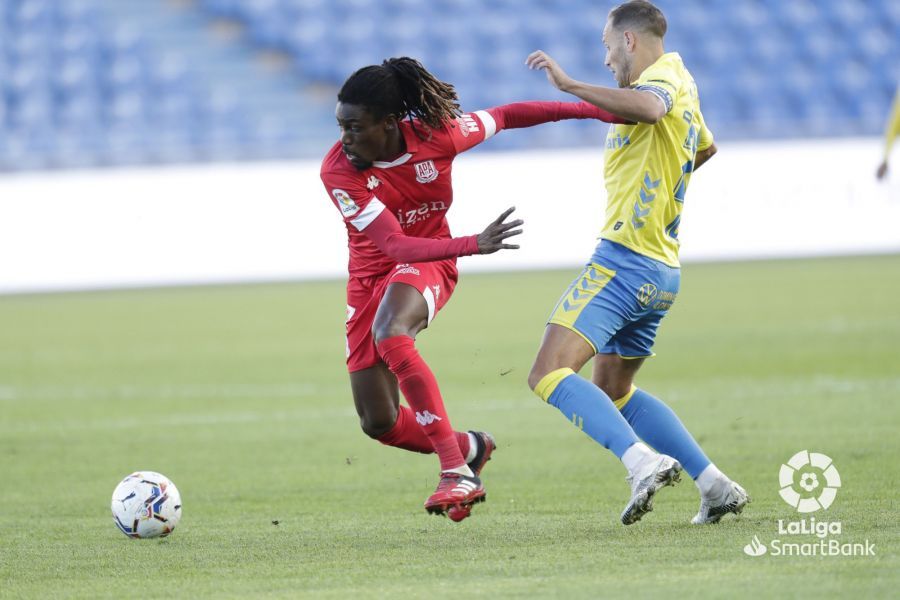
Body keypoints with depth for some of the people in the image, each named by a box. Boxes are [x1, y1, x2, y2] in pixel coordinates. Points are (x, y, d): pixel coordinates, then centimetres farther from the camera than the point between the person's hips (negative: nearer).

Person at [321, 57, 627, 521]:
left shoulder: (436, 135, -20)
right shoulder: (338, 171, -25)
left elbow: (506, 116, -1)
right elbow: (394, 245, -31)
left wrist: (592, 109, 2)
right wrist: (473, 245, -45)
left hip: (428, 265, -2)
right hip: (371, 274, 2)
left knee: (389, 334, -37)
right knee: (379, 424, -2)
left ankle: (456, 469, -36)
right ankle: (471, 448, 28)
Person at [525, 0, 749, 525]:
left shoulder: (663, 76, -9)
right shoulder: (683, 85, 20)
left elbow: (649, 107, -36)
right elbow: (704, 148, 42)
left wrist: (569, 84, -33)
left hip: (623, 259, -10)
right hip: (663, 271, 10)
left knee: (549, 375, -17)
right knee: (614, 391, 21)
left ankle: (644, 461, -32)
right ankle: (716, 485, 12)